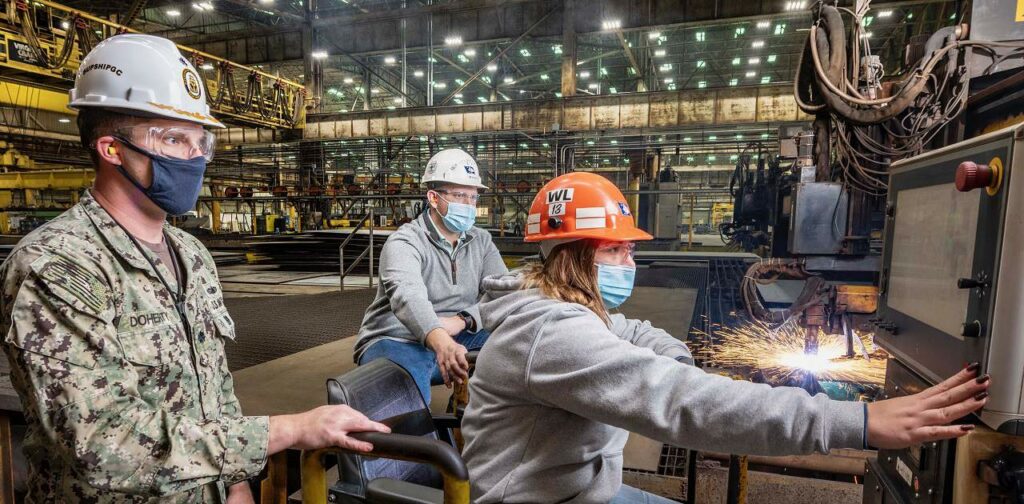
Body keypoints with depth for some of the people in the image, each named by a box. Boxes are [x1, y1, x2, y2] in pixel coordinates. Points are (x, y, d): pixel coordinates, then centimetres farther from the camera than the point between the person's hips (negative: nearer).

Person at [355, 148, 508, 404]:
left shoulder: (481, 242, 6)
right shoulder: (405, 242, -13)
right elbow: (408, 296, -34)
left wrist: (462, 320, -25)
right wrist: (441, 342, -53)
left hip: (452, 342, 6)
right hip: (396, 341, -6)